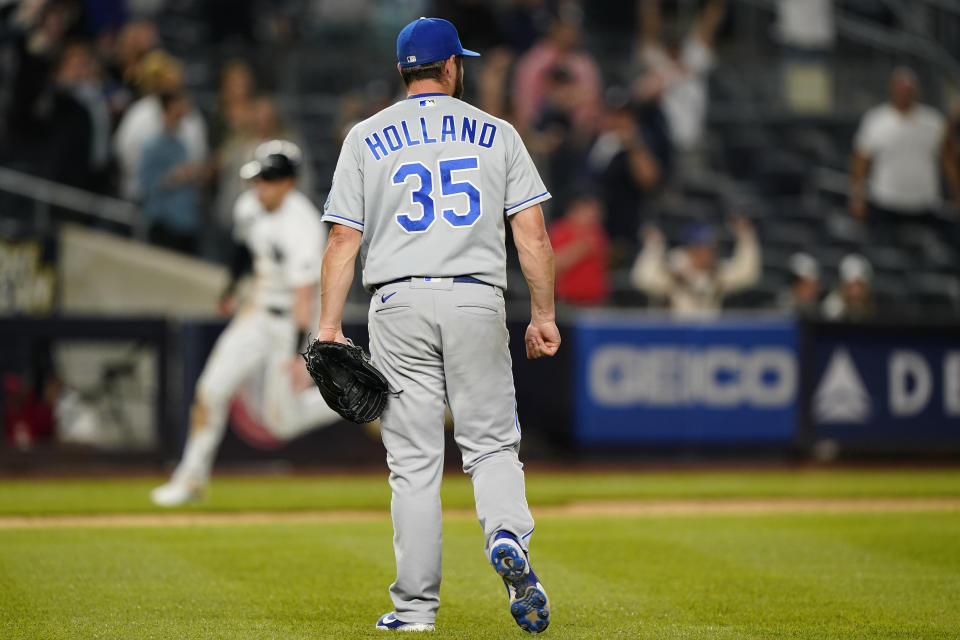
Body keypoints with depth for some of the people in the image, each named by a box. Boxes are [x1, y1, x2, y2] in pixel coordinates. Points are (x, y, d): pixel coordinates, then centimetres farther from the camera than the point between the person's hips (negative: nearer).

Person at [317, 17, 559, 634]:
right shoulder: (497, 133, 8)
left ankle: (417, 606, 3)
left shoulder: (366, 138, 6)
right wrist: (544, 316, 5)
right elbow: (532, 233, 1)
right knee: (492, 444, 8)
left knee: (414, 461, 3)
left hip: (400, 305, 0)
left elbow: (343, 241, 1)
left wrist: (329, 327, 1)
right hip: (477, 302, 0)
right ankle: (509, 537, -22)